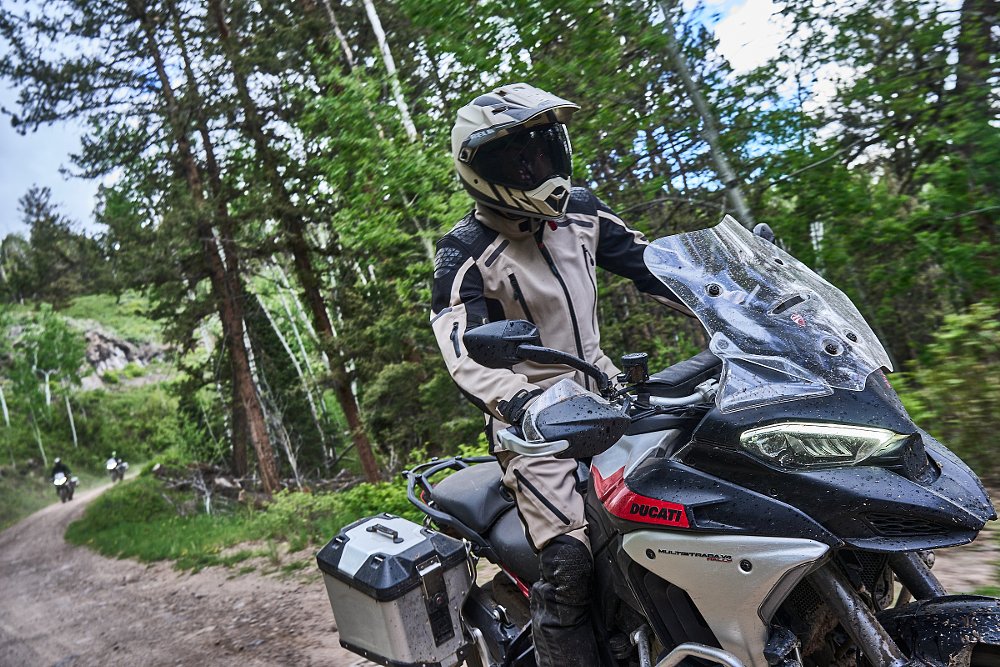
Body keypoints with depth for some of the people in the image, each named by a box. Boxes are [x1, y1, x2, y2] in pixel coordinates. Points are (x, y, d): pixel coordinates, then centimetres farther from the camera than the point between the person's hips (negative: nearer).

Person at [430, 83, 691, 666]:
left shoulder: (581, 211, 5)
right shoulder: (466, 253, -13)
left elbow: (650, 264, 9)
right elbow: (465, 350, -26)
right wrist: (519, 403, -44)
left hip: (602, 388, 7)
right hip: (532, 416, -6)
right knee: (568, 560, -20)